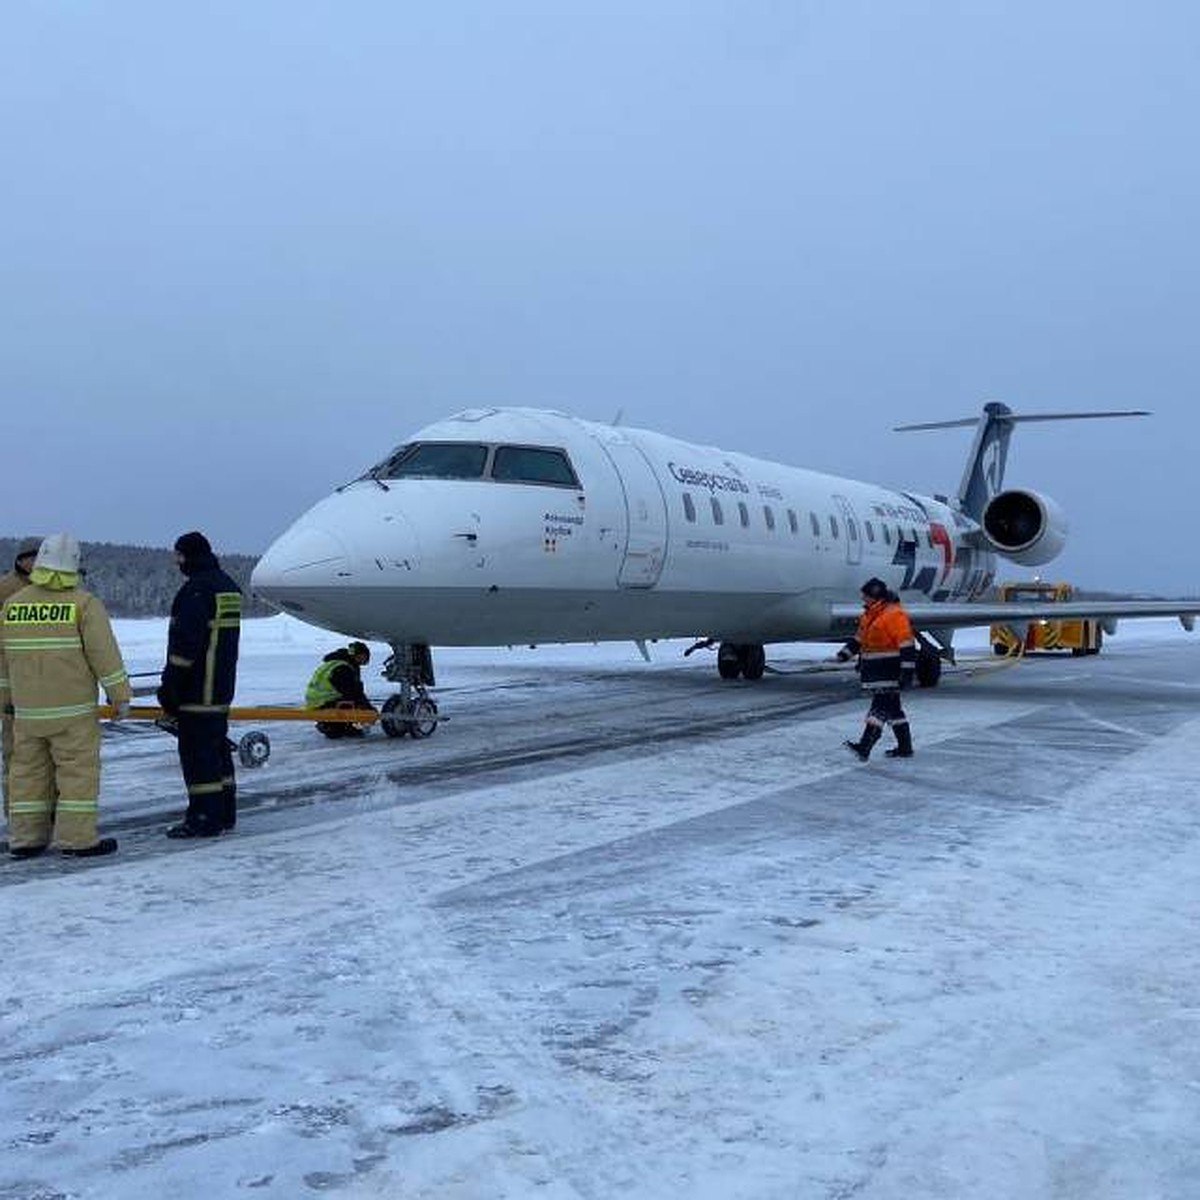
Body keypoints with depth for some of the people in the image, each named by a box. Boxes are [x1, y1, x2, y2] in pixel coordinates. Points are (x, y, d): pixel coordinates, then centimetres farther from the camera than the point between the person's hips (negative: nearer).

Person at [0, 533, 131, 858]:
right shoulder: (84, 603, -10)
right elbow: (104, 653, -10)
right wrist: (120, 694, -2)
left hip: (27, 710, 5)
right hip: (73, 709, -5)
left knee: (28, 770, 12)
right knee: (79, 770, 1)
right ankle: (77, 837, 1)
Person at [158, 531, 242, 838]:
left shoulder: (196, 589, -16)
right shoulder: (229, 586, 15)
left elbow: (185, 642, -20)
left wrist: (170, 685, -16)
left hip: (198, 689, -10)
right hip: (223, 686, 10)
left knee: (197, 751, -4)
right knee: (218, 747, 15)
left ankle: (205, 817, -2)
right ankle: (224, 813, 22)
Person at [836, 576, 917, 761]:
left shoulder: (894, 614, -16)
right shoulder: (869, 615, 14)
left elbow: (907, 645, -19)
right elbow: (859, 638, 24)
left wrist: (907, 671, -22)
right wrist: (847, 652, 9)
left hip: (890, 672, -10)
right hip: (875, 671, 10)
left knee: (881, 706, -15)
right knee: (893, 707, 14)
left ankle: (865, 747, -23)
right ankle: (905, 747, 22)